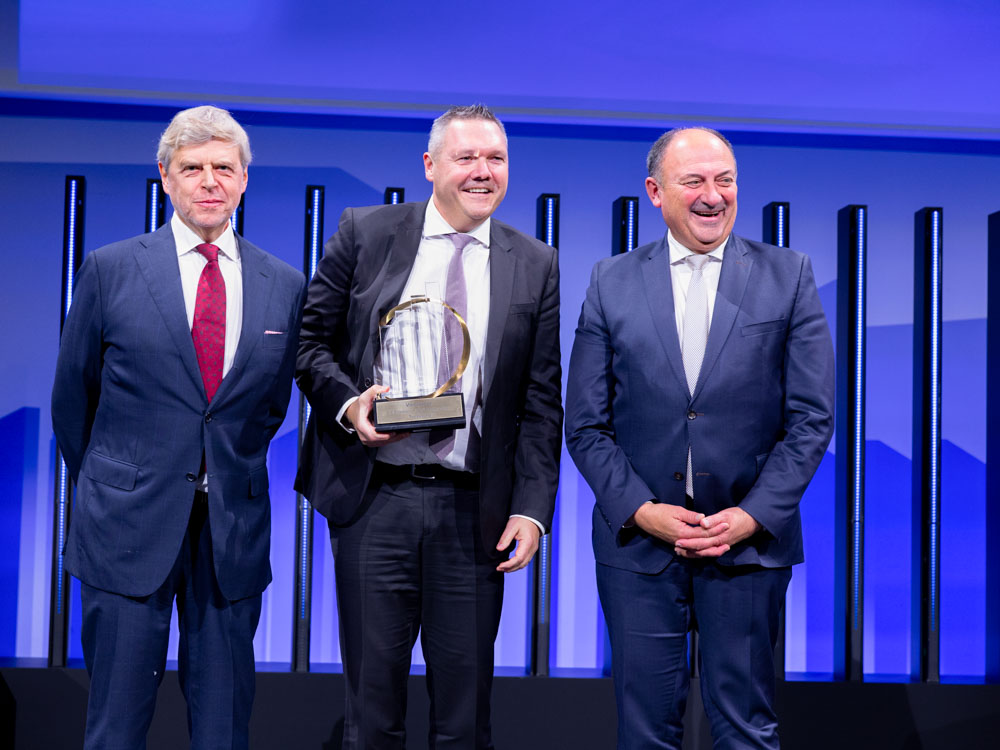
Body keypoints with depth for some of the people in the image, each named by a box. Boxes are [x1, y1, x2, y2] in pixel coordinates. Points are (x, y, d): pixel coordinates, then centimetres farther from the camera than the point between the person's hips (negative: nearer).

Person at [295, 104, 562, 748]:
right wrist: (347, 403, -12)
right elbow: (313, 339, 7)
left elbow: (541, 401, 5)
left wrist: (532, 508, -3)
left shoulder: (535, 264, 7)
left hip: (474, 510, 1)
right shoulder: (364, 233, 4)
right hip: (373, 500, -1)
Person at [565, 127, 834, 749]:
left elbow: (812, 417, -1)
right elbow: (586, 424, 3)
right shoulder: (612, 283, 4)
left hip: (751, 540, -1)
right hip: (638, 539, 1)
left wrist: (752, 516, -10)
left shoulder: (789, 276, 2)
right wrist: (641, 510, -9)